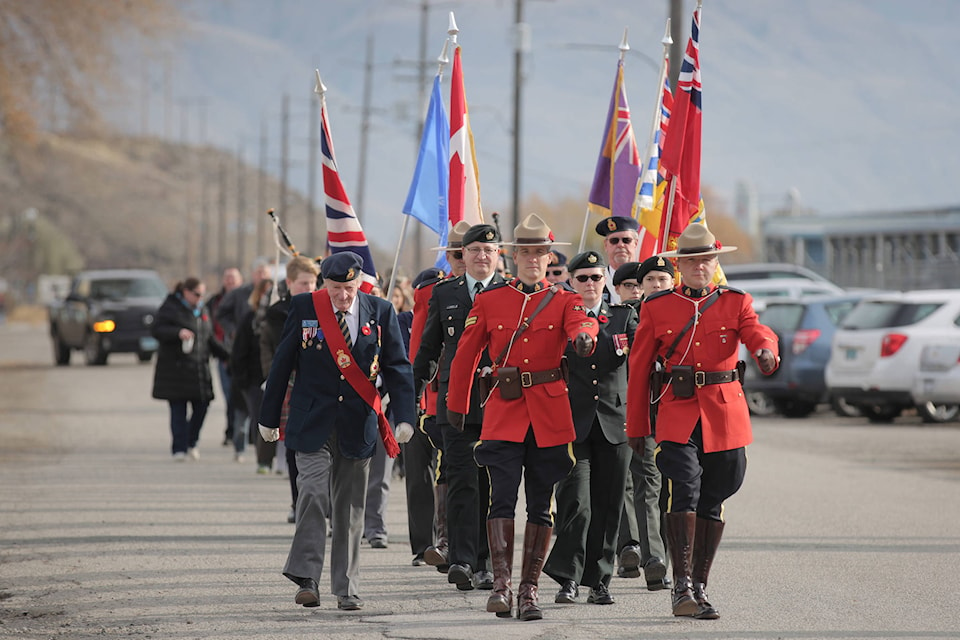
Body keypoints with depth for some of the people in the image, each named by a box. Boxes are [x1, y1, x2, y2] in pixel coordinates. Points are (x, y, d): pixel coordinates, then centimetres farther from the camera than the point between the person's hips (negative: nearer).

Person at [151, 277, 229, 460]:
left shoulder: (201, 310, 18)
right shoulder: (170, 308, -4)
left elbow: (210, 339, 24)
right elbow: (157, 330, -12)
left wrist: (227, 356, 17)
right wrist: (178, 332, -26)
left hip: (199, 368, 6)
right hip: (176, 368, -6)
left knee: (201, 406, 2)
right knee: (178, 410, -5)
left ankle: (191, 442, 21)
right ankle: (179, 449, 0)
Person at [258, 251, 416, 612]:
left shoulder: (380, 312, 0)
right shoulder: (304, 308, -2)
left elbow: (397, 367, 2)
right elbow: (282, 364, 4)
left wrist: (405, 417, -10)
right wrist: (269, 418, 5)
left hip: (358, 424, 1)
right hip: (311, 421, -1)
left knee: (350, 506, 5)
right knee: (312, 492, -15)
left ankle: (346, 589, 12)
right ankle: (306, 578, -11)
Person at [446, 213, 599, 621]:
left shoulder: (564, 301, 7)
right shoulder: (489, 301, 7)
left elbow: (581, 323, -16)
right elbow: (466, 355, 14)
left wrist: (583, 337, -40)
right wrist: (456, 405, 18)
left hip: (551, 414, 1)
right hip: (504, 411, -1)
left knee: (541, 505, 4)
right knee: (502, 497, -12)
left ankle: (529, 589, 10)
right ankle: (501, 584, -13)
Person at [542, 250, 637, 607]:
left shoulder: (623, 317, 12)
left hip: (613, 424, 2)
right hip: (571, 425, -2)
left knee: (607, 505, 4)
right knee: (575, 501, -11)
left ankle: (599, 581, 11)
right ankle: (567, 579, -5)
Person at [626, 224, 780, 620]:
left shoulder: (735, 302, 8)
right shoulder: (656, 308, 6)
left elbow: (757, 333, -12)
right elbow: (639, 370, 8)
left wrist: (766, 351, -37)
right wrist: (636, 427, 6)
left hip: (725, 415, 2)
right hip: (678, 414, -2)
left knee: (713, 501, 7)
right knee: (685, 491, -16)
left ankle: (699, 587, 18)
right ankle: (682, 588, -16)